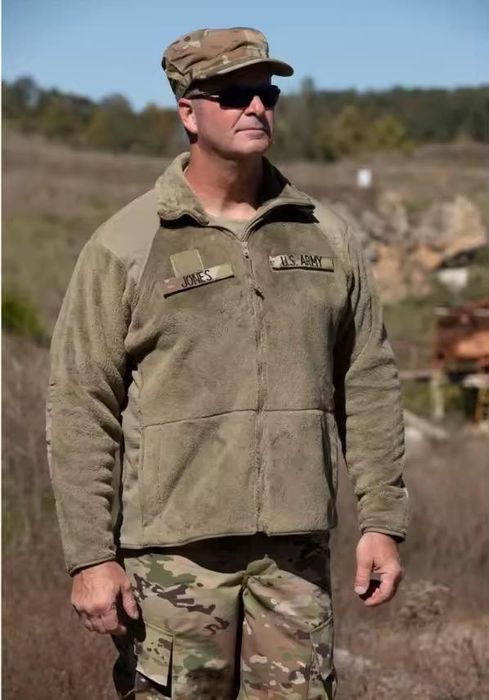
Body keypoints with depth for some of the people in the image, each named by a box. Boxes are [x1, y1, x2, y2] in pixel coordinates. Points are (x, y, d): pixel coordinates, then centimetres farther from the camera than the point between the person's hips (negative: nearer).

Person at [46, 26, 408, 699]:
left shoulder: (327, 236, 9)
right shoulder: (125, 245, -3)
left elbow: (369, 387, 11)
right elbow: (80, 408, -5)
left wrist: (382, 521, 6)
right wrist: (90, 556, -10)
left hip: (297, 549, 4)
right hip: (174, 550, -3)